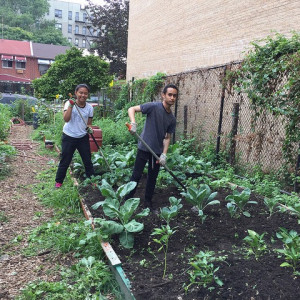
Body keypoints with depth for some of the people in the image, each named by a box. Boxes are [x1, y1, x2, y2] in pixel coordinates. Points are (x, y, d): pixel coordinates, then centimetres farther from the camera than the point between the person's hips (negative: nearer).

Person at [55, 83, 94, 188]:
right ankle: (58, 181, 22)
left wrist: (89, 128, -14)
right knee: (65, 161, 6)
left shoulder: (89, 108, 0)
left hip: (83, 137, 3)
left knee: (88, 160, 9)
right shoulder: (69, 104, -8)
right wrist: (71, 106, -28)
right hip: (69, 137, -2)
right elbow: (66, 119, -22)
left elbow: (89, 123, 8)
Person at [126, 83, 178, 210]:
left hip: (158, 150, 5)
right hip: (144, 147, -5)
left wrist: (164, 154, -7)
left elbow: (167, 137, 4)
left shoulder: (172, 119, 4)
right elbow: (131, 109, -14)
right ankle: (128, 199, 15)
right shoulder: (154, 106, -13)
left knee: (153, 176, 13)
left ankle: (148, 201, 28)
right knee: (137, 175, -1)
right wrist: (133, 123, -31)